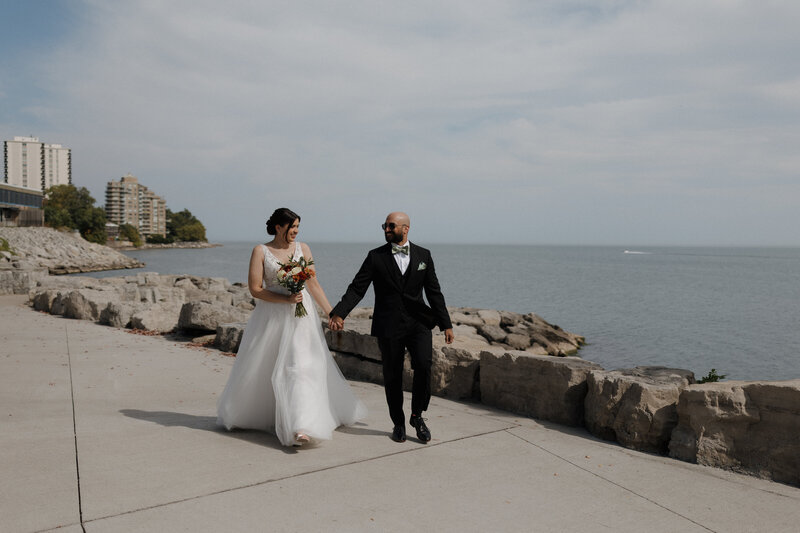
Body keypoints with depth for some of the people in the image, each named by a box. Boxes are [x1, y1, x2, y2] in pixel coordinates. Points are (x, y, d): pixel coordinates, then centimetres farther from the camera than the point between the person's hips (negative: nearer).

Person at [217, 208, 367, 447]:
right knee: (260, 370, 12)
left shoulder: (303, 248, 6)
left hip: (301, 316, 1)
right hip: (271, 317, -1)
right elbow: (255, 289, -7)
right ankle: (242, 415, 38)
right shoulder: (261, 251, -2)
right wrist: (287, 299, -17)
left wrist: (331, 313, 5)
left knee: (301, 366, -11)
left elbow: (314, 285, 8)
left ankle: (301, 428, -15)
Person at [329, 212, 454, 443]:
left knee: (423, 364, -18)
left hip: (418, 322, 1)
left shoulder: (423, 255, 8)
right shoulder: (375, 257, 2)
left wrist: (446, 324, 5)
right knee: (392, 376, 5)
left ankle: (417, 415, 4)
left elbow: (434, 292, 9)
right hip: (388, 326, 0)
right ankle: (398, 423, 26)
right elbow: (357, 288, -4)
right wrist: (339, 313, -18)